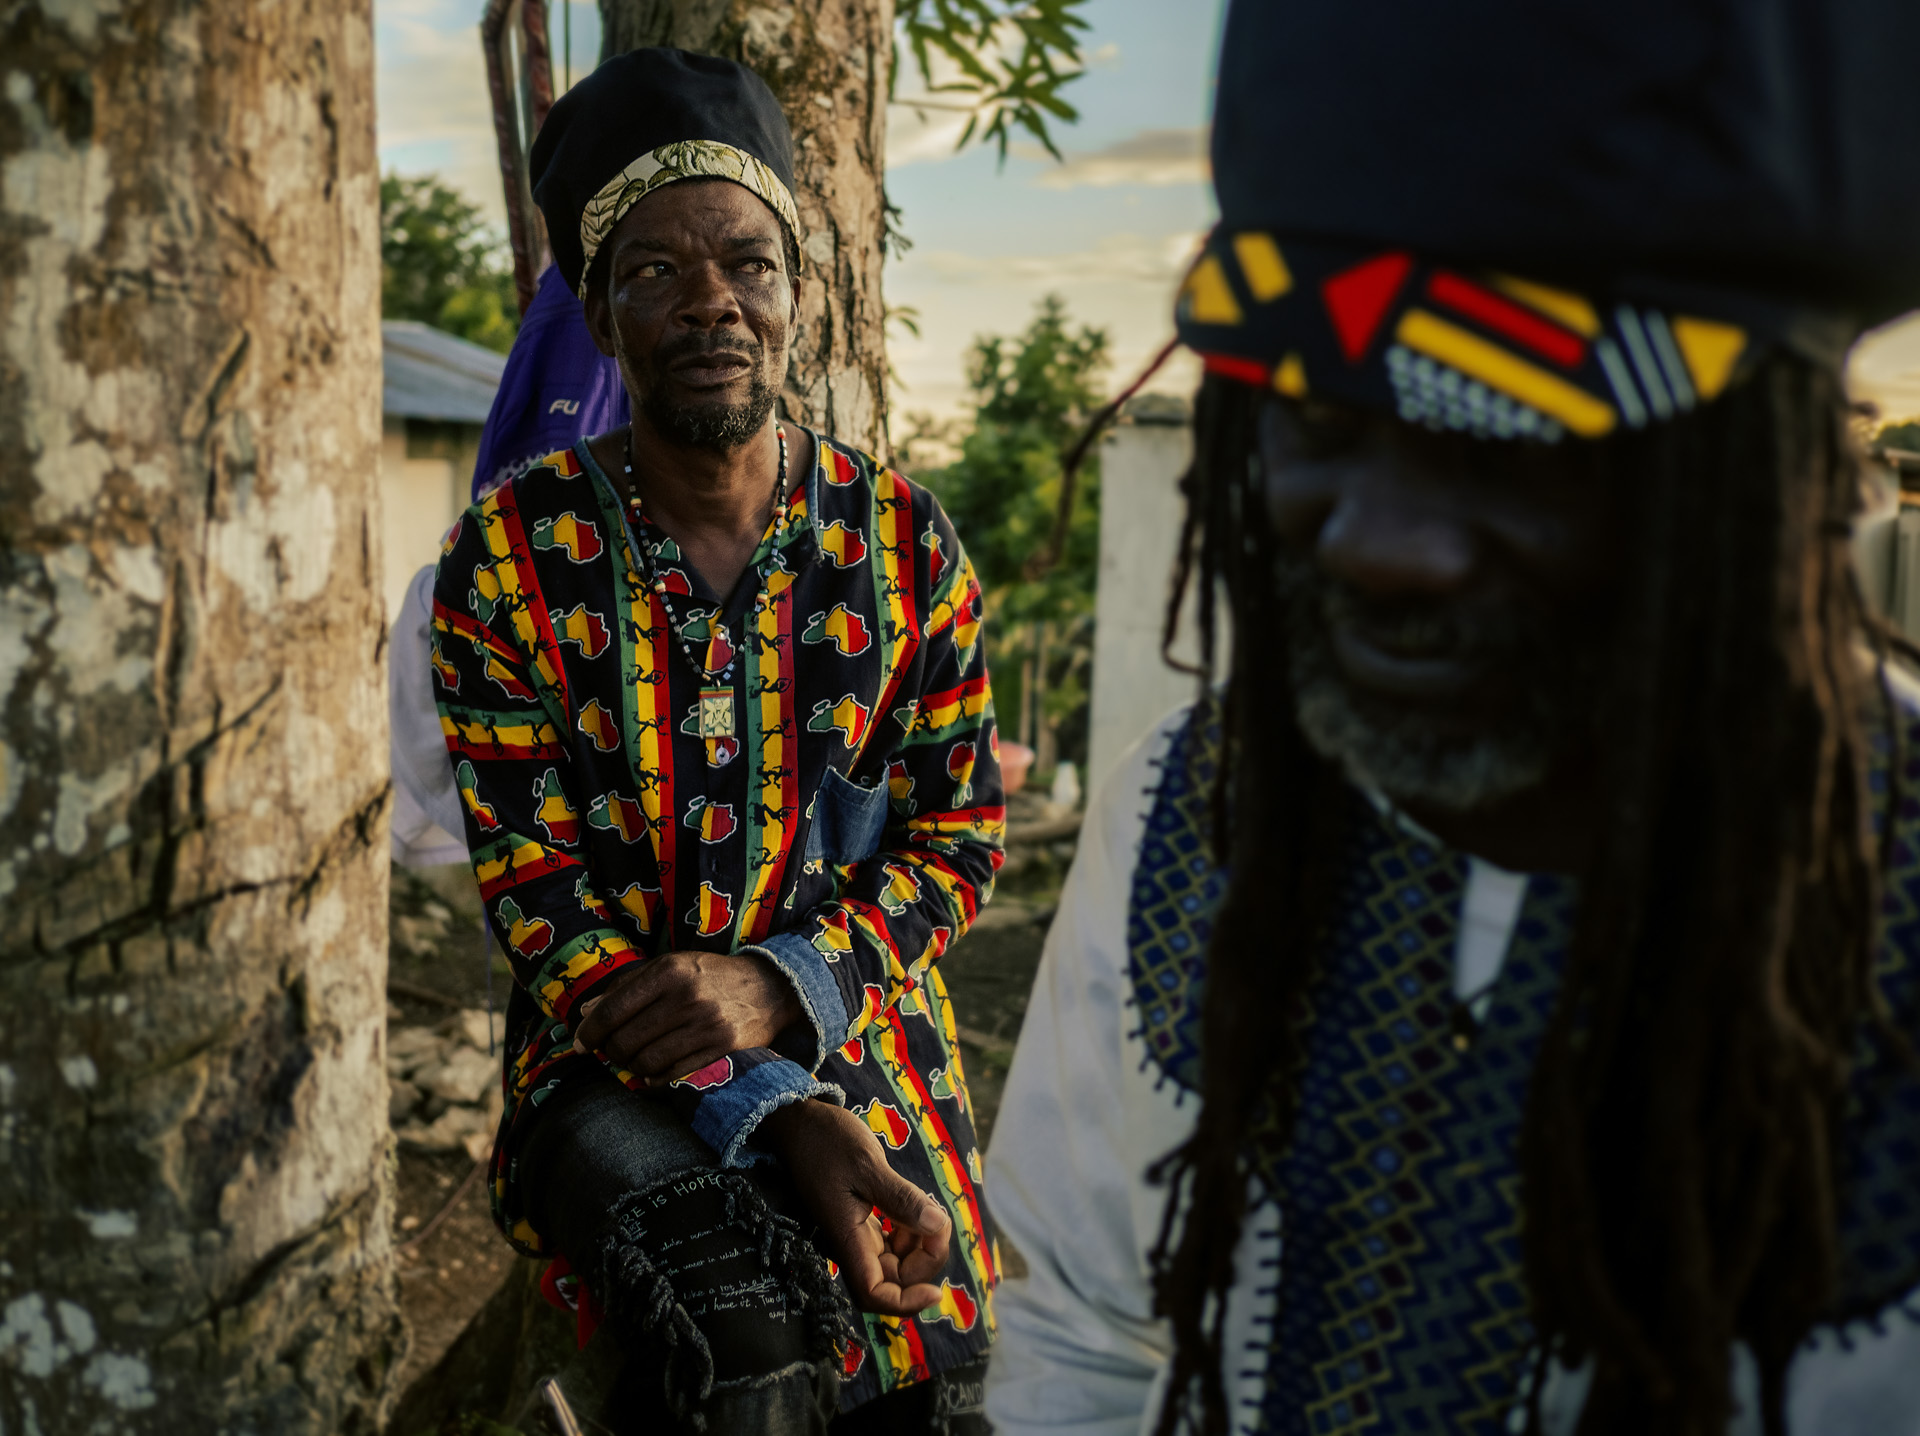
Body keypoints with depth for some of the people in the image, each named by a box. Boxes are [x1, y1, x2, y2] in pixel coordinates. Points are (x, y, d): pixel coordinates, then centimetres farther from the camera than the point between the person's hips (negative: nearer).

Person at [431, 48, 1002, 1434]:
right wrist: (773, 1113, -19)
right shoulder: (510, 559, -6)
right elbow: (540, 900, -8)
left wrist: (776, 987, -18)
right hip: (612, 1072, -2)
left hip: (863, 1045, 3)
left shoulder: (906, 540, -1)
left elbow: (961, 836, 1)